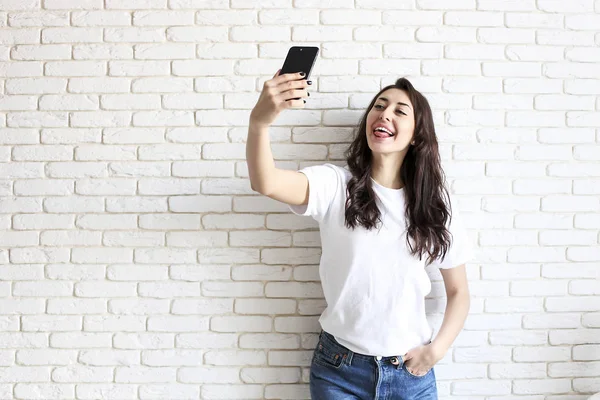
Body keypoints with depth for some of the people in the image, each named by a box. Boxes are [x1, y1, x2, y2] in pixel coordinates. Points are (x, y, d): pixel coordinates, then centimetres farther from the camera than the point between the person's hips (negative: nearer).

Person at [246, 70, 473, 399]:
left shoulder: (435, 206, -3)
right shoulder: (336, 186, -10)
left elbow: (458, 292, 7)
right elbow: (266, 183, -30)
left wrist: (436, 350, -7)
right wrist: (259, 121, -48)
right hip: (338, 368, -1)